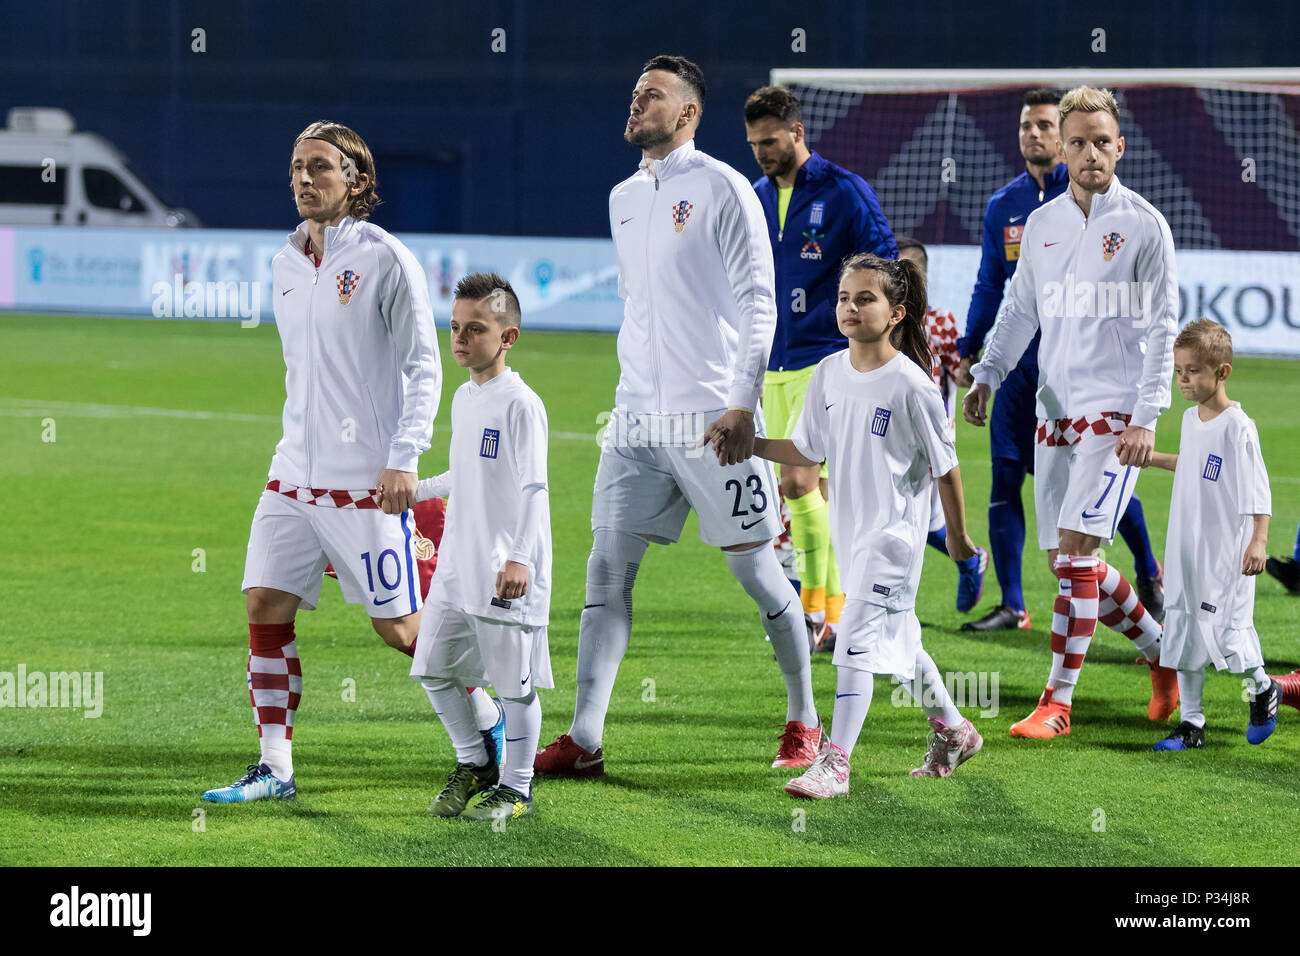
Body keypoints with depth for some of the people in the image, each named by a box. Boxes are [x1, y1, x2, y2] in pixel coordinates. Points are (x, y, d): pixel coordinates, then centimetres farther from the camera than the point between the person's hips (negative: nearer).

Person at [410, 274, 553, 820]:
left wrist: (521, 557, -25)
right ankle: (474, 764, 27)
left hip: (506, 573, -8)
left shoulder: (520, 405, -13)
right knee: (434, 668, 10)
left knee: (514, 680, -1)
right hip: (458, 564, 8)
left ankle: (516, 787, 10)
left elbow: (533, 488, -17)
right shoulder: (464, 399, 13)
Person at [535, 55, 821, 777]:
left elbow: (757, 299, -8)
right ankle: (585, 741, -2)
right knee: (608, 569, -1)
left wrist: (743, 404, -16)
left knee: (755, 567, 0)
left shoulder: (721, 189, -6)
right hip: (637, 419, 6)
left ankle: (804, 721, 16)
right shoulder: (623, 199, 15)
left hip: (715, 418, -6)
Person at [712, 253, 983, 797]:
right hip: (850, 529, 7)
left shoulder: (910, 384, -16)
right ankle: (952, 731, 39)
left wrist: (957, 534, 0)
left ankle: (834, 764, -16)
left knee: (857, 637, -15)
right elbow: (806, 450, 9)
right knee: (897, 637, 19)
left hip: (895, 531, -7)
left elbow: (944, 465, -7)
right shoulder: (829, 373, 2)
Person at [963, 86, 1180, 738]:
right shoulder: (1041, 225, 10)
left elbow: (1162, 328, -6)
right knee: (1068, 557, 6)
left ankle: (1057, 702, -13)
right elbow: (1019, 309, 19)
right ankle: (1162, 652, 26)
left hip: (1115, 409, -6)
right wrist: (986, 375, 6)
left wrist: (1146, 418, -13)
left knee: (1075, 545, -15)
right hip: (1055, 409, 6)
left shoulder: (1143, 226, -4)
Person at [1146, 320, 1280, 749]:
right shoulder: (1191, 418, 8)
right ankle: (1191, 725, 15)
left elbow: (1257, 489, -18)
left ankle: (1263, 689, 22)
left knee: (1228, 635, -7)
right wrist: (1153, 457, 23)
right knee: (1183, 634, 7)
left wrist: (1259, 541, -26)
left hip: (1227, 553, -7)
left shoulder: (1237, 427, -16)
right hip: (1186, 550, 7)